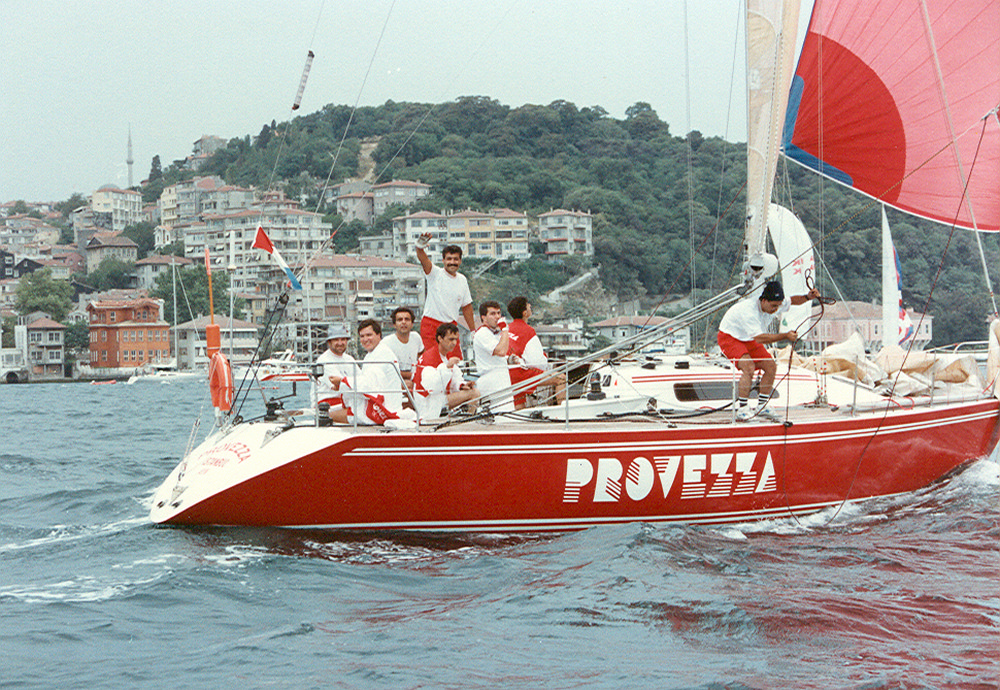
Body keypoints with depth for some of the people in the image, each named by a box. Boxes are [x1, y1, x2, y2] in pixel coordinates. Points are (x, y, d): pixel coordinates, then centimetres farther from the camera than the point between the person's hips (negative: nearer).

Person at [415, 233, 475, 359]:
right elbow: (423, 259, -24)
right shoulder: (435, 274, -4)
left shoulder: (462, 280, 11)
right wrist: (420, 248, -47)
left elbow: (466, 307, 19)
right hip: (431, 324, -5)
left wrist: (473, 331, 20)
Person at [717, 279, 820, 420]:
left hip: (748, 339, 8)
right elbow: (759, 338, -43)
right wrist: (785, 336, -44)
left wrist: (807, 297, -17)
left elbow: (792, 300, 4)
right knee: (748, 367, -28)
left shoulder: (773, 304, -15)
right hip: (729, 337, -8)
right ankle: (742, 409, -23)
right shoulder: (749, 310, -38)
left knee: (770, 366, -2)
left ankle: (762, 406, 8)